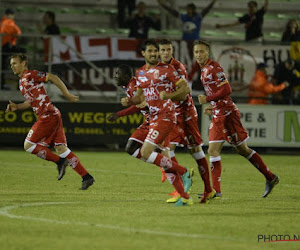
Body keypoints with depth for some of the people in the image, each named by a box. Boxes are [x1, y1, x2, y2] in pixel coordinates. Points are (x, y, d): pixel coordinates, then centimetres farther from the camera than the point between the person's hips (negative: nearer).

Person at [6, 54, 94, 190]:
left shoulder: (30, 75, -7)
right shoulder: (21, 82, 22)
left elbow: (53, 77, -12)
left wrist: (67, 94, -13)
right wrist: (16, 107, 16)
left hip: (48, 115, -9)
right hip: (53, 116, 9)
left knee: (29, 145, -6)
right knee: (61, 148, 3)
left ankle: (59, 161, -4)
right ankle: (86, 177, 0)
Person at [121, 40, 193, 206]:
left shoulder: (167, 69, -6)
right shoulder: (140, 73, 14)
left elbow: (183, 91, -4)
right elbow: (141, 95, 25)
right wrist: (129, 101, 5)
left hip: (166, 116, -8)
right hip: (154, 118, 8)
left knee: (146, 153, -18)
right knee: (165, 163, 5)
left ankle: (183, 172, -7)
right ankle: (185, 198, 8)